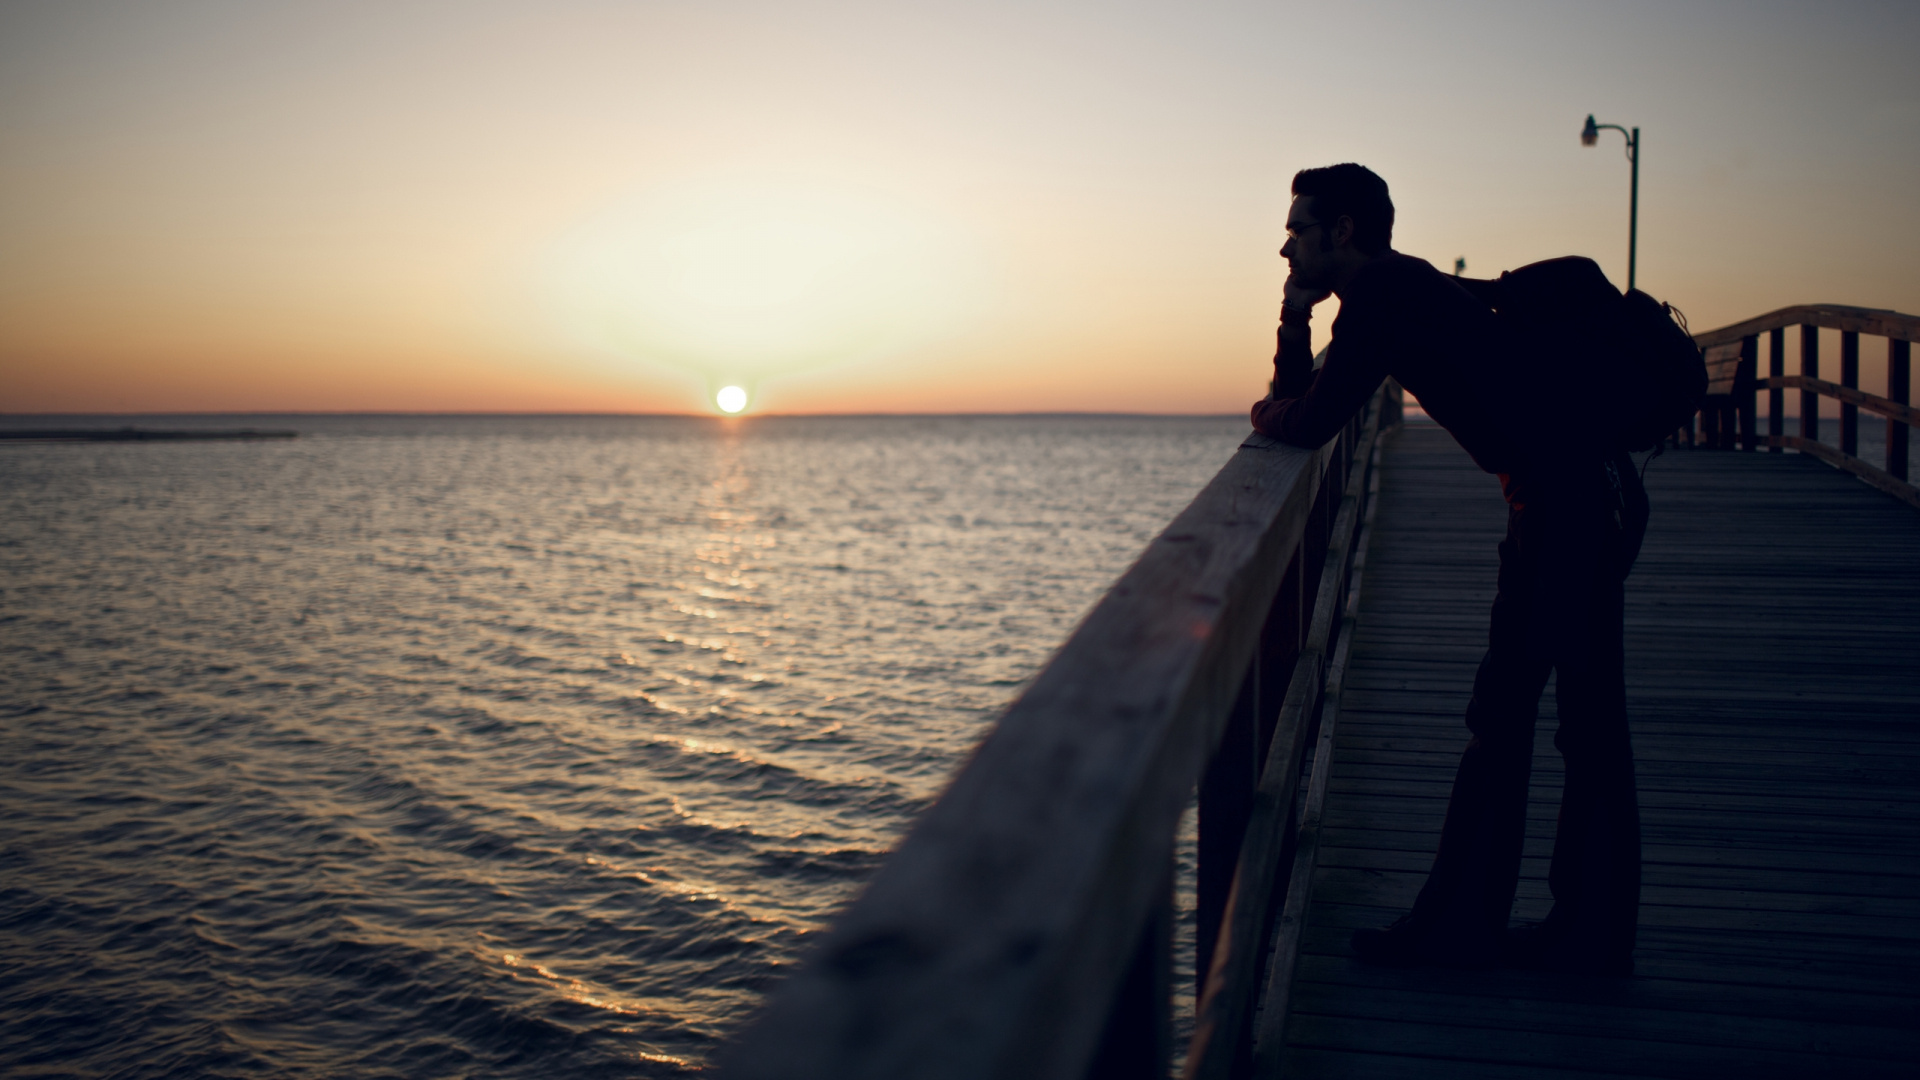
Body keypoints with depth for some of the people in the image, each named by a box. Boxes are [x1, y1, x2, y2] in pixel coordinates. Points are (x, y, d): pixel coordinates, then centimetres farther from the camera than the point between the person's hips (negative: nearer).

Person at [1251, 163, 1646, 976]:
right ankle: (1461, 921, 19)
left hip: (1582, 502, -10)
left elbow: (1306, 425, -18)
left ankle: (1591, 937, 8)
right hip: (1557, 504, 10)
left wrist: (1264, 414, 4)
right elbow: (1302, 405, 19)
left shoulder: (1386, 297, -15)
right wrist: (1294, 317, 4)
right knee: (1498, 718, 12)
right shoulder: (1402, 289, 16)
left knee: (1588, 729, -2)